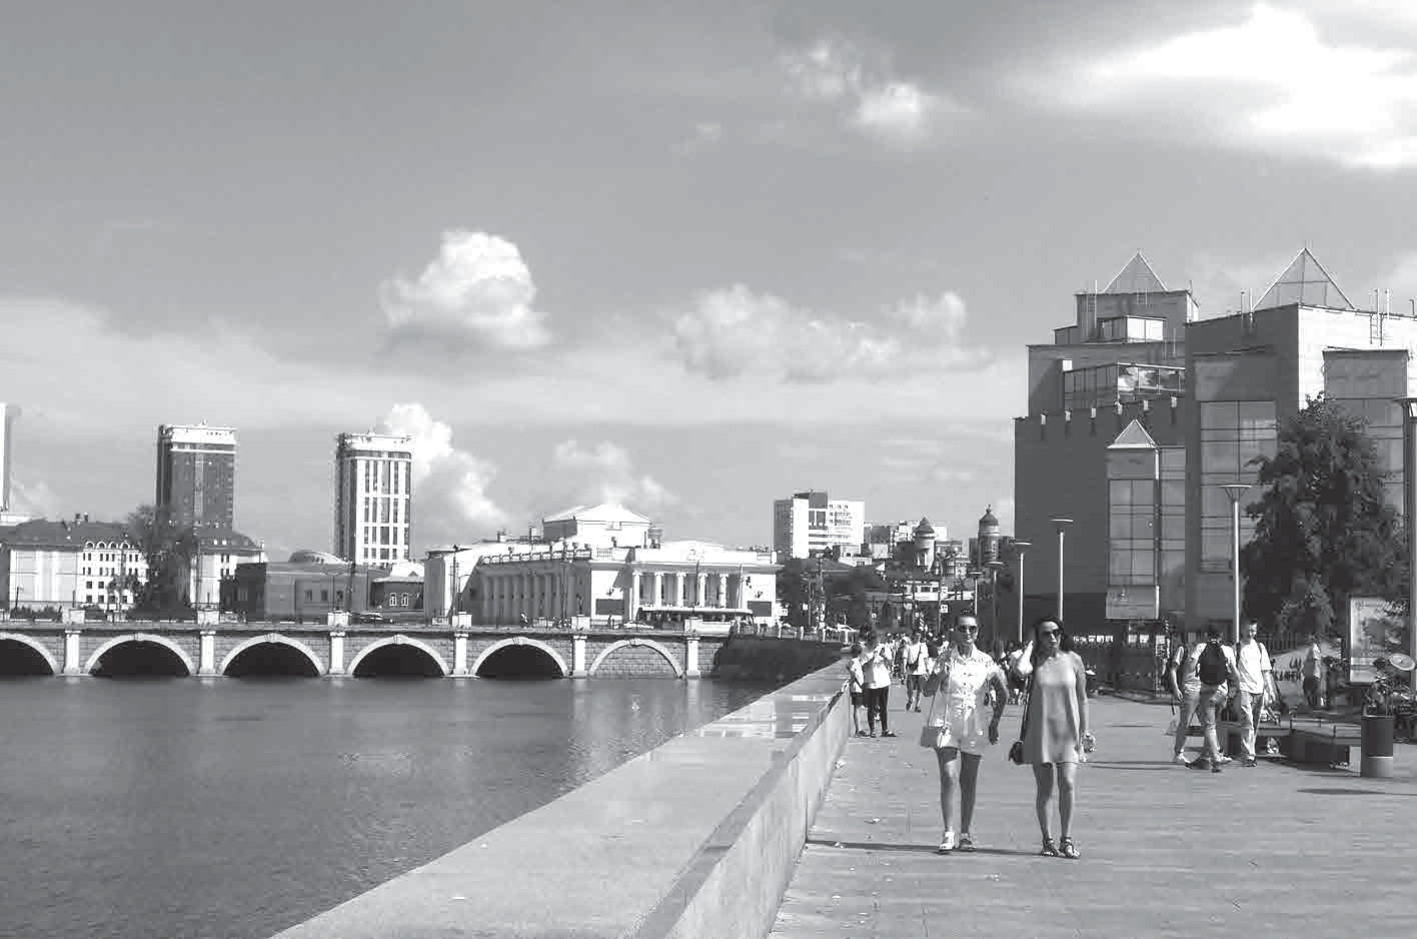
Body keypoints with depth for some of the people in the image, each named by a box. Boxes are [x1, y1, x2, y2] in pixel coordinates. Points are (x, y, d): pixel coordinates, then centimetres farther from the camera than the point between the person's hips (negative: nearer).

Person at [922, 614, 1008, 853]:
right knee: (948, 778, -11)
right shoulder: (945, 658, 0)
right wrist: (941, 674, -21)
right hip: (946, 724, -2)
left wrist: (995, 722, 7)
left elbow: (1002, 694, 9)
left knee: (969, 781, 7)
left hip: (975, 727, 2)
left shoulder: (985, 662, 3)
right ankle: (948, 834, -12)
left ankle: (965, 834, 15)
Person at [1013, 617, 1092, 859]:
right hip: (1040, 731, 0)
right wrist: (1031, 646, -10)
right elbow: (1020, 670, -25)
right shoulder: (1036, 660, 0)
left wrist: (1084, 730, 6)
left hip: (1068, 732, 0)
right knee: (1044, 789, 4)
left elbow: (1082, 698, 8)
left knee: (1068, 784, -11)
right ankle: (1047, 840, 15)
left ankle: (1066, 839, 1)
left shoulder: (1073, 660, 3)